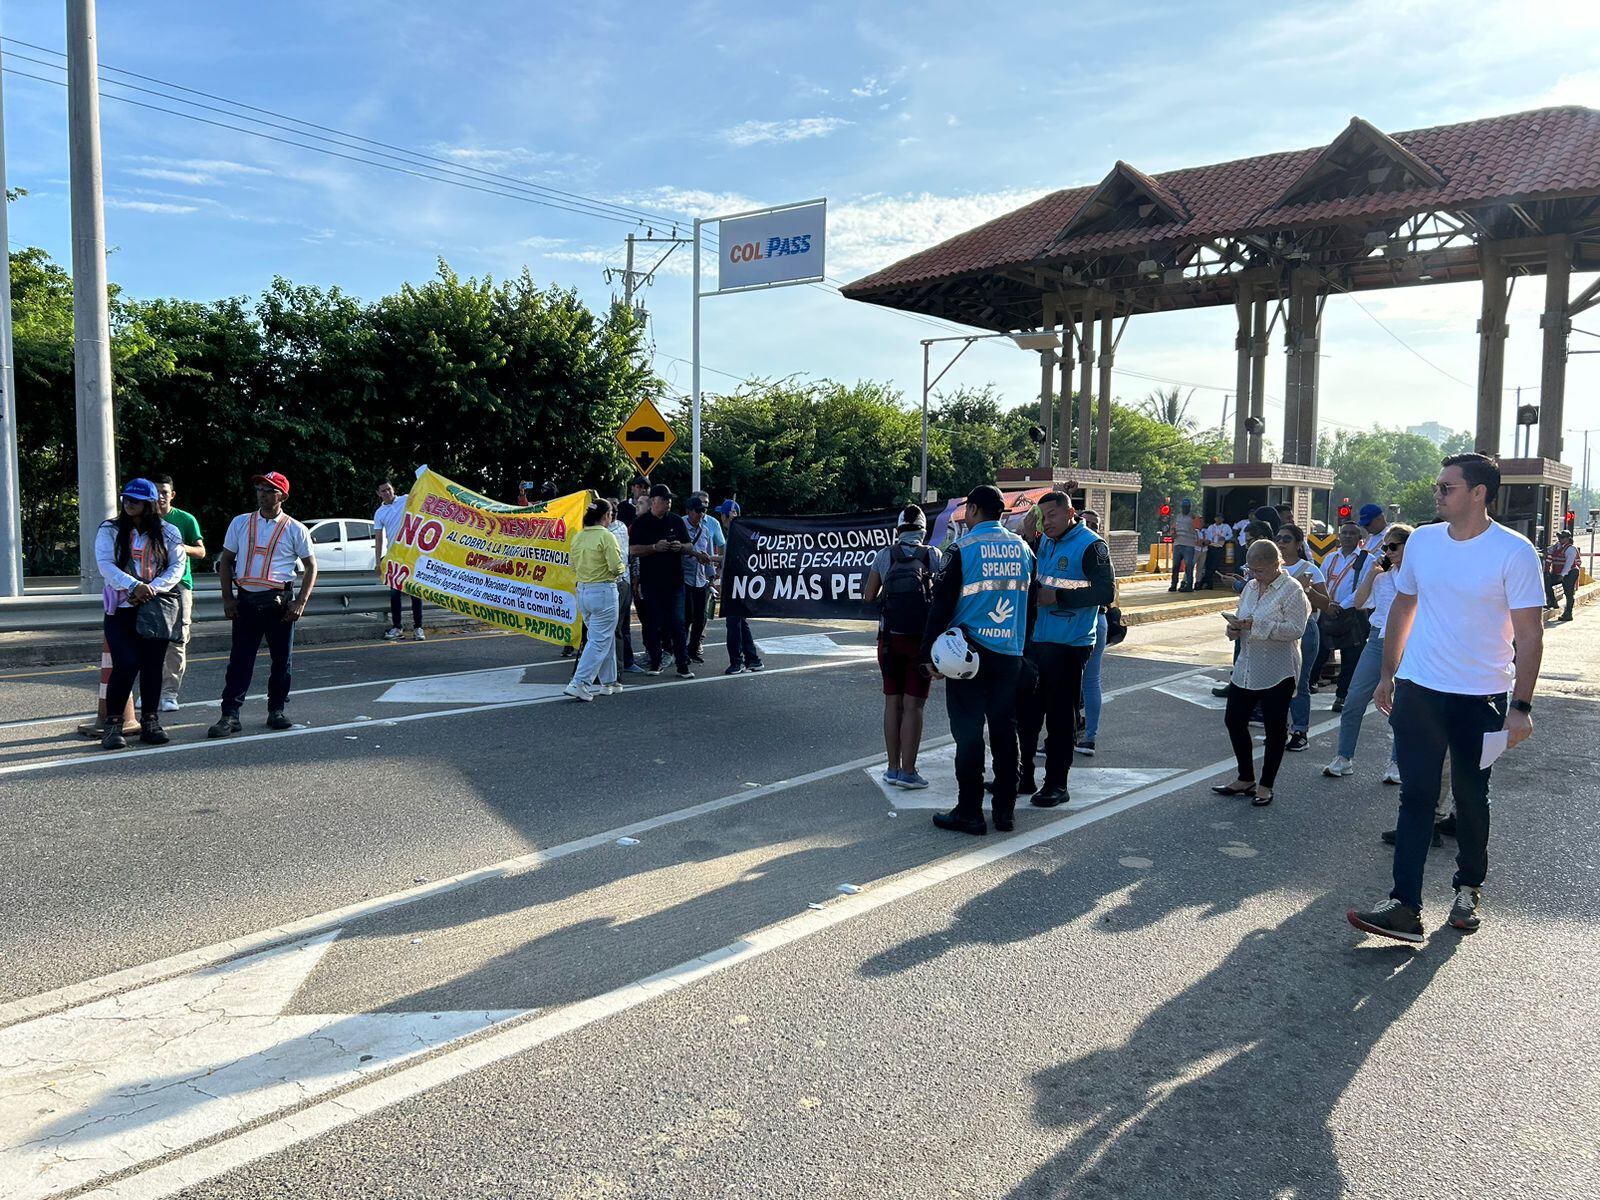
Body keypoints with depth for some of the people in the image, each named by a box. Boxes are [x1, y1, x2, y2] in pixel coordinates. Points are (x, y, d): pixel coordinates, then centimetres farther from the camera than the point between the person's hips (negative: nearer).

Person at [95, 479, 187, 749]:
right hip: (121, 608, -2)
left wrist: (152, 588, -14)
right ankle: (113, 724, -1)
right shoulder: (109, 530, 4)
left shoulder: (168, 532, 7)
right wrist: (134, 586, -20)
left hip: (156, 606, 2)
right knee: (126, 664, -11)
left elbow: (178, 566, 1)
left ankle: (150, 722, 13)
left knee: (153, 664, 3)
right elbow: (105, 564, -7)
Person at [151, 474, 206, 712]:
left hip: (179, 584, -2)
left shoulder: (185, 519, 5)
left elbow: (201, 551, 6)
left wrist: (185, 548, -15)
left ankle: (170, 692, 0)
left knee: (177, 641, -5)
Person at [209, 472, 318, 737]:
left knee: (282, 659, 6)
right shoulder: (240, 523, 7)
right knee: (240, 658, -2)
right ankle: (230, 715, -2)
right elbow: (226, 560, 12)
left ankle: (276, 711, 19)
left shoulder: (294, 529, 2)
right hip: (246, 600, 1)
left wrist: (301, 602, -6)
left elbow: (311, 566, 4)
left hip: (280, 601, -1)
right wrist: (227, 598, 2)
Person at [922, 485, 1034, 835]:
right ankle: (1005, 809, 17)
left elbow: (943, 603, -9)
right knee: (1005, 730, 11)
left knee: (968, 732, 1)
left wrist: (929, 651, -4)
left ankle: (970, 812, 5)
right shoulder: (1023, 548, 9)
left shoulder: (962, 548, -9)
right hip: (1010, 654, 5)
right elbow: (1030, 600, 15)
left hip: (969, 651, -5)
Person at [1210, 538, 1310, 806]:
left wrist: (1256, 625, -26)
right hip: (1246, 669, 8)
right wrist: (1235, 629, -2)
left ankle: (1266, 785, 18)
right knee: (1234, 720, 9)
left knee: (1275, 728, 5)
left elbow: (1296, 629, -20)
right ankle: (1245, 779, 25)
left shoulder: (1292, 590, -12)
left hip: (1277, 672, -8)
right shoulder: (1251, 587, 11)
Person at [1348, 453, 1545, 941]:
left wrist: (1521, 707, -15)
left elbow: (1529, 635, -10)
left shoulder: (1514, 552, -11)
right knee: (1416, 797, -1)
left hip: (1481, 698, -3)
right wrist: (1388, 675, 14)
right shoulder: (1422, 540, 2)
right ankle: (1405, 907, -3)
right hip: (1418, 690, 3)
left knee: (1471, 798, 13)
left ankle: (1469, 890, 34)